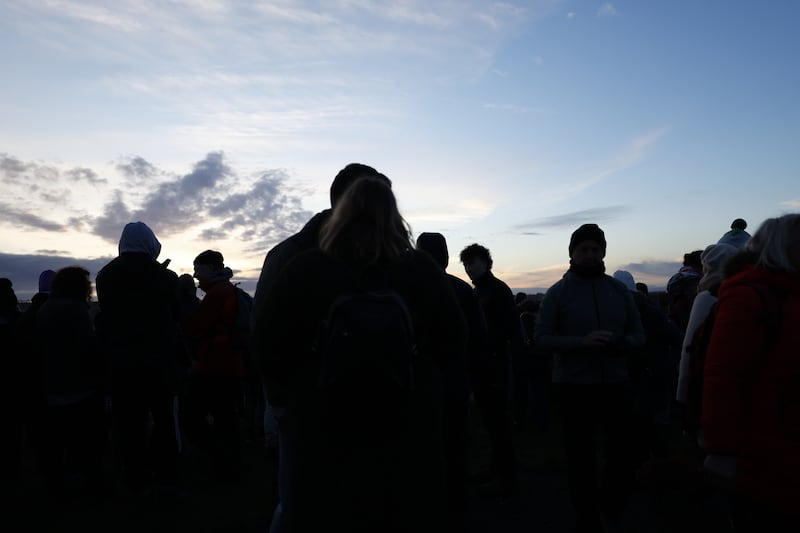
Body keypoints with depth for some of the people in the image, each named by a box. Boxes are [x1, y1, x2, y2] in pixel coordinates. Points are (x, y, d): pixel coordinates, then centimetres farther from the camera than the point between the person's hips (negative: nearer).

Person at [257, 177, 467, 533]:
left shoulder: (304, 271, -9)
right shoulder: (421, 271, -6)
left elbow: (270, 348, -4)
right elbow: (452, 343, 1)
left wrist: (284, 395, 14)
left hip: (326, 430, -1)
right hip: (408, 430, 1)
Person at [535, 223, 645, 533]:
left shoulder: (619, 290, 7)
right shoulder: (557, 293, -2)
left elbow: (639, 336, 8)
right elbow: (542, 339, -8)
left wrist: (623, 343, -15)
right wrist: (581, 342, -22)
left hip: (616, 385, 3)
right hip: (574, 387, -2)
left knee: (621, 455, 8)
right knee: (581, 459, 6)